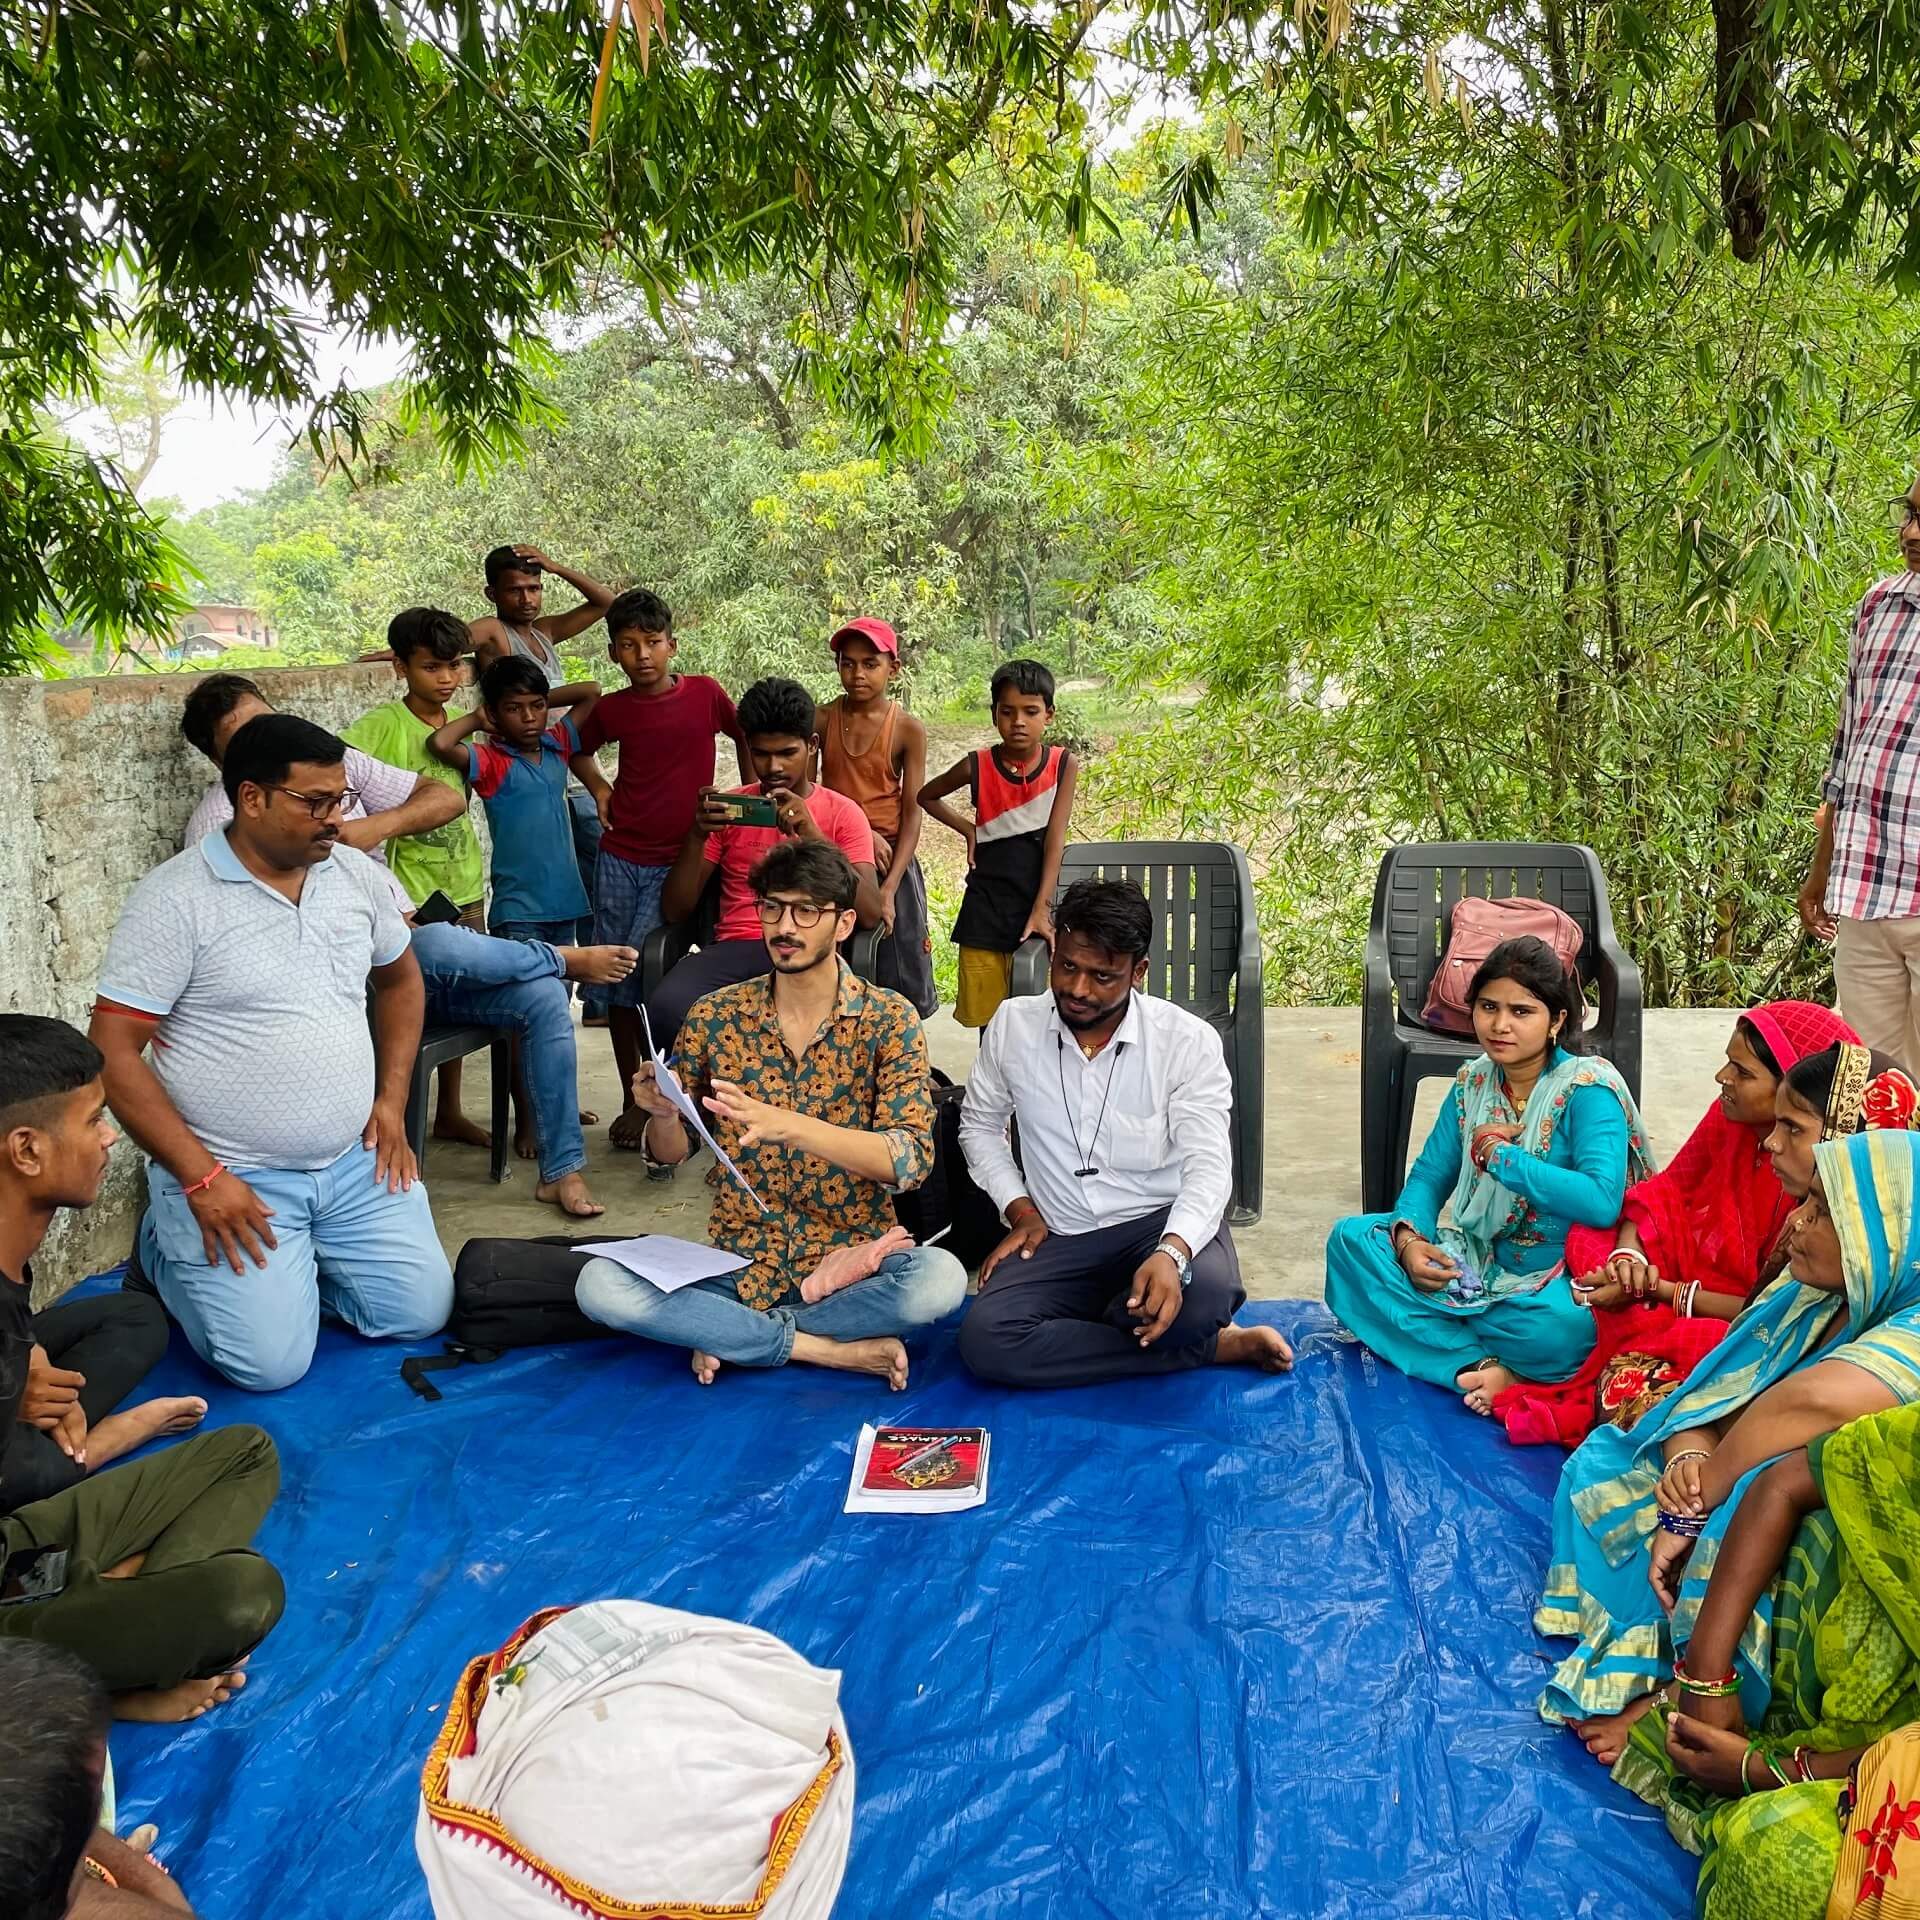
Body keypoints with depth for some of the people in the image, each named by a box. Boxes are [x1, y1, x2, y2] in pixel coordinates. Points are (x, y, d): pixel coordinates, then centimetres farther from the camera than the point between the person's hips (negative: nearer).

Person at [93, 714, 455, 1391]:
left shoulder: (358, 875, 3)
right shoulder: (174, 899, -13)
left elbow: (399, 980, 19)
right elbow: (114, 1052, -13)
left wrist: (392, 1102, 8)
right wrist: (201, 1179, -17)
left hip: (356, 1164, 5)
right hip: (231, 1177, -5)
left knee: (421, 1315, -2)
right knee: (271, 1363, -12)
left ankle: (301, 1262, 24)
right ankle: (173, 1248, 17)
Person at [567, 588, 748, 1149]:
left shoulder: (704, 693, -4)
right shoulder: (612, 709, 2)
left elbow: (744, 736, 14)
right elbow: (577, 749, 23)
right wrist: (600, 791, 7)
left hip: (679, 860, -3)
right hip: (619, 857, 3)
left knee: (640, 967, -15)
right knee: (615, 979, 5)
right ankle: (633, 1099, 18)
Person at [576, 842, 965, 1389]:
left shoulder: (889, 1020, -5)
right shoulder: (714, 1016, 1)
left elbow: (912, 1159, -16)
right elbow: (671, 1153, 9)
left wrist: (791, 1126, -31)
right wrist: (663, 1115, -16)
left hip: (853, 1255, -1)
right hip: (738, 1261, 2)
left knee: (941, 1277, -33)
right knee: (599, 1284, -23)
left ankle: (735, 1334, -11)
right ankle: (833, 1349, -15)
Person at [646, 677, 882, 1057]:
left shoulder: (842, 813, 9)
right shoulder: (727, 809, 14)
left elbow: (870, 914, -6)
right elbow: (674, 912, 9)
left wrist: (813, 836, -17)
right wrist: (697, 835, -8)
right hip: (734, 948, 2)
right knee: (667, 1007, -32)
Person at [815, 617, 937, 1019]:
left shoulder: (908, 729, -6)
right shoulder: (822, 719, -1)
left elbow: (912, 813, -7)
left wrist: (889, 887, -16)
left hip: (889, 857, -1)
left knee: (899, 982, 3)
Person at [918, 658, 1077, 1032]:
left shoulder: (1064, 765, -5)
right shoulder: (977, 766, -3)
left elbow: (1055, 838, -10)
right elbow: (926, 795, 15)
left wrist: (1042, 909, -17)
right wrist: (968, 829, 2)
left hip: (1036, 906, -1)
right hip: (984, 910, 1)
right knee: (986, 1017, 5)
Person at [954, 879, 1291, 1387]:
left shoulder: (1188, 1040, -10)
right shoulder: (1012, 1024, -1)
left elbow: (1207, 1165, -16)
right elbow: (979, 1125, 14)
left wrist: (1172, 1252, -35)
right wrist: (1019, 1208, -1)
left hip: (1163, 1221, -4)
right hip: (1060, 1237, 4)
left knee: (1203, 1296, -39)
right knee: (985, 1340, -27)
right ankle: (1217, 1346, -15)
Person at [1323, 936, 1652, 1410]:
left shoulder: (1588, 1089, -16)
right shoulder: (1473, 1082, 4)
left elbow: (1602, 1203, -30)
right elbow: (1429, 1176, 9)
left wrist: (1498, 1154, -21)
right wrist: (1408, 1237, -13)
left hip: (1556, 1281, -7)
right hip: (1480, 1263, 7)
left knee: (1562, 1327, -42)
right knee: (1352, 1238, -10)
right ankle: (1485, 1367, -21)